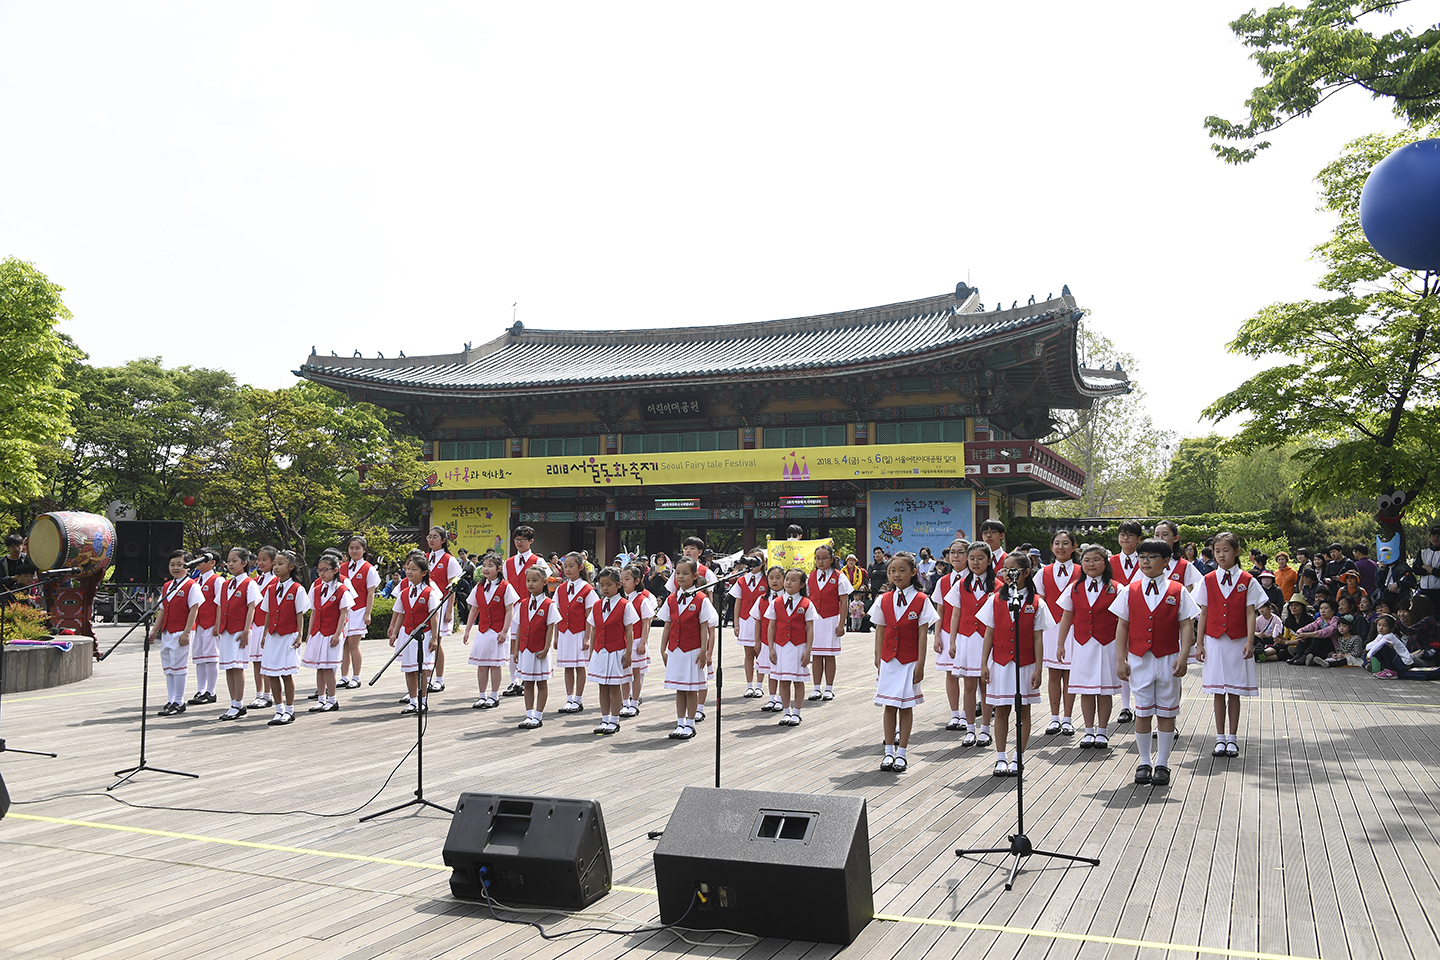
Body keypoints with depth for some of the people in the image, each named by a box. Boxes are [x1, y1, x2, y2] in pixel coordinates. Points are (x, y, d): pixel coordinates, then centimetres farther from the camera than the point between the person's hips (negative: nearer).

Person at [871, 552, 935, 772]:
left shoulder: (921, 600, -5)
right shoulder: (884, 600, 4)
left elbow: (923, 634, -5)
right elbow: (880, 632, 8)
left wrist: (920, 664, -8)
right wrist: (878, 660, 4)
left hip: (910, 661, -3)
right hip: (888, 660, 3)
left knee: (906, 706, 4)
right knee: (889, 706, 6)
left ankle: (901, 753, 12)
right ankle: (889, 751, 14)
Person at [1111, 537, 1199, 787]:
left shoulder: (1177, 591, 0)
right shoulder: (1130, 591, 4)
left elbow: (1186, 626, 0)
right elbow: (1122, 627, 6)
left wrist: (1183, 656, -11)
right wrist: (1121, 660, 0)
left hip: (1168, 659, -1)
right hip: (1139, 660, 1)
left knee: (1166, 712, 6)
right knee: (1142, 712, 4)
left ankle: (1162, 764, 16)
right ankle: (1144, 763, 16)